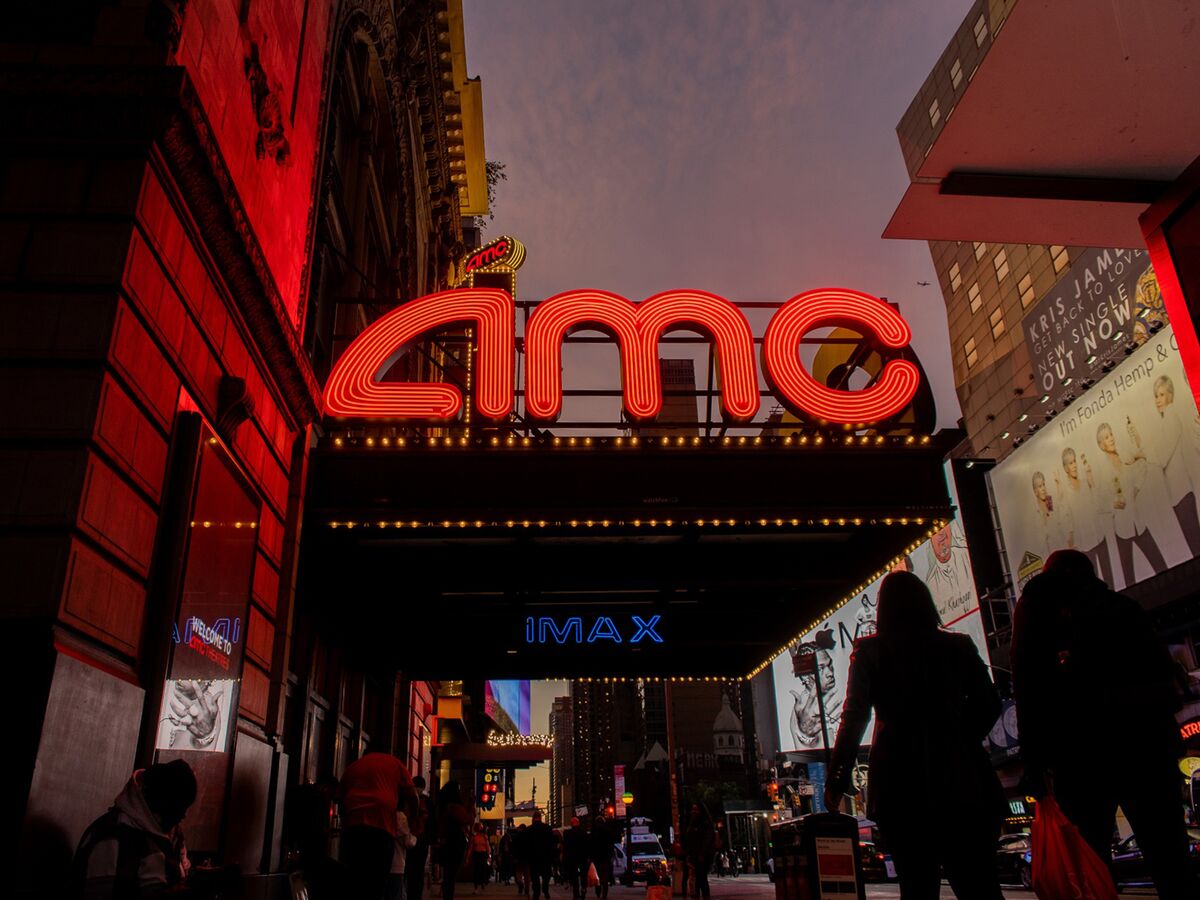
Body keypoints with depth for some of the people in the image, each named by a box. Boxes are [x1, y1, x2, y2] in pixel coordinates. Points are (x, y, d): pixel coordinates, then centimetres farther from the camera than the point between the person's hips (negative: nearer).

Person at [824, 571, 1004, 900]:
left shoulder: (869, 651, 1)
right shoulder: (958, 646, 7)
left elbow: (854, 719, -3)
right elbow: (988, 704, 9)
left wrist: (836, 781, 1)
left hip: (902, 784, -1)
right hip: (962, 781, 2)